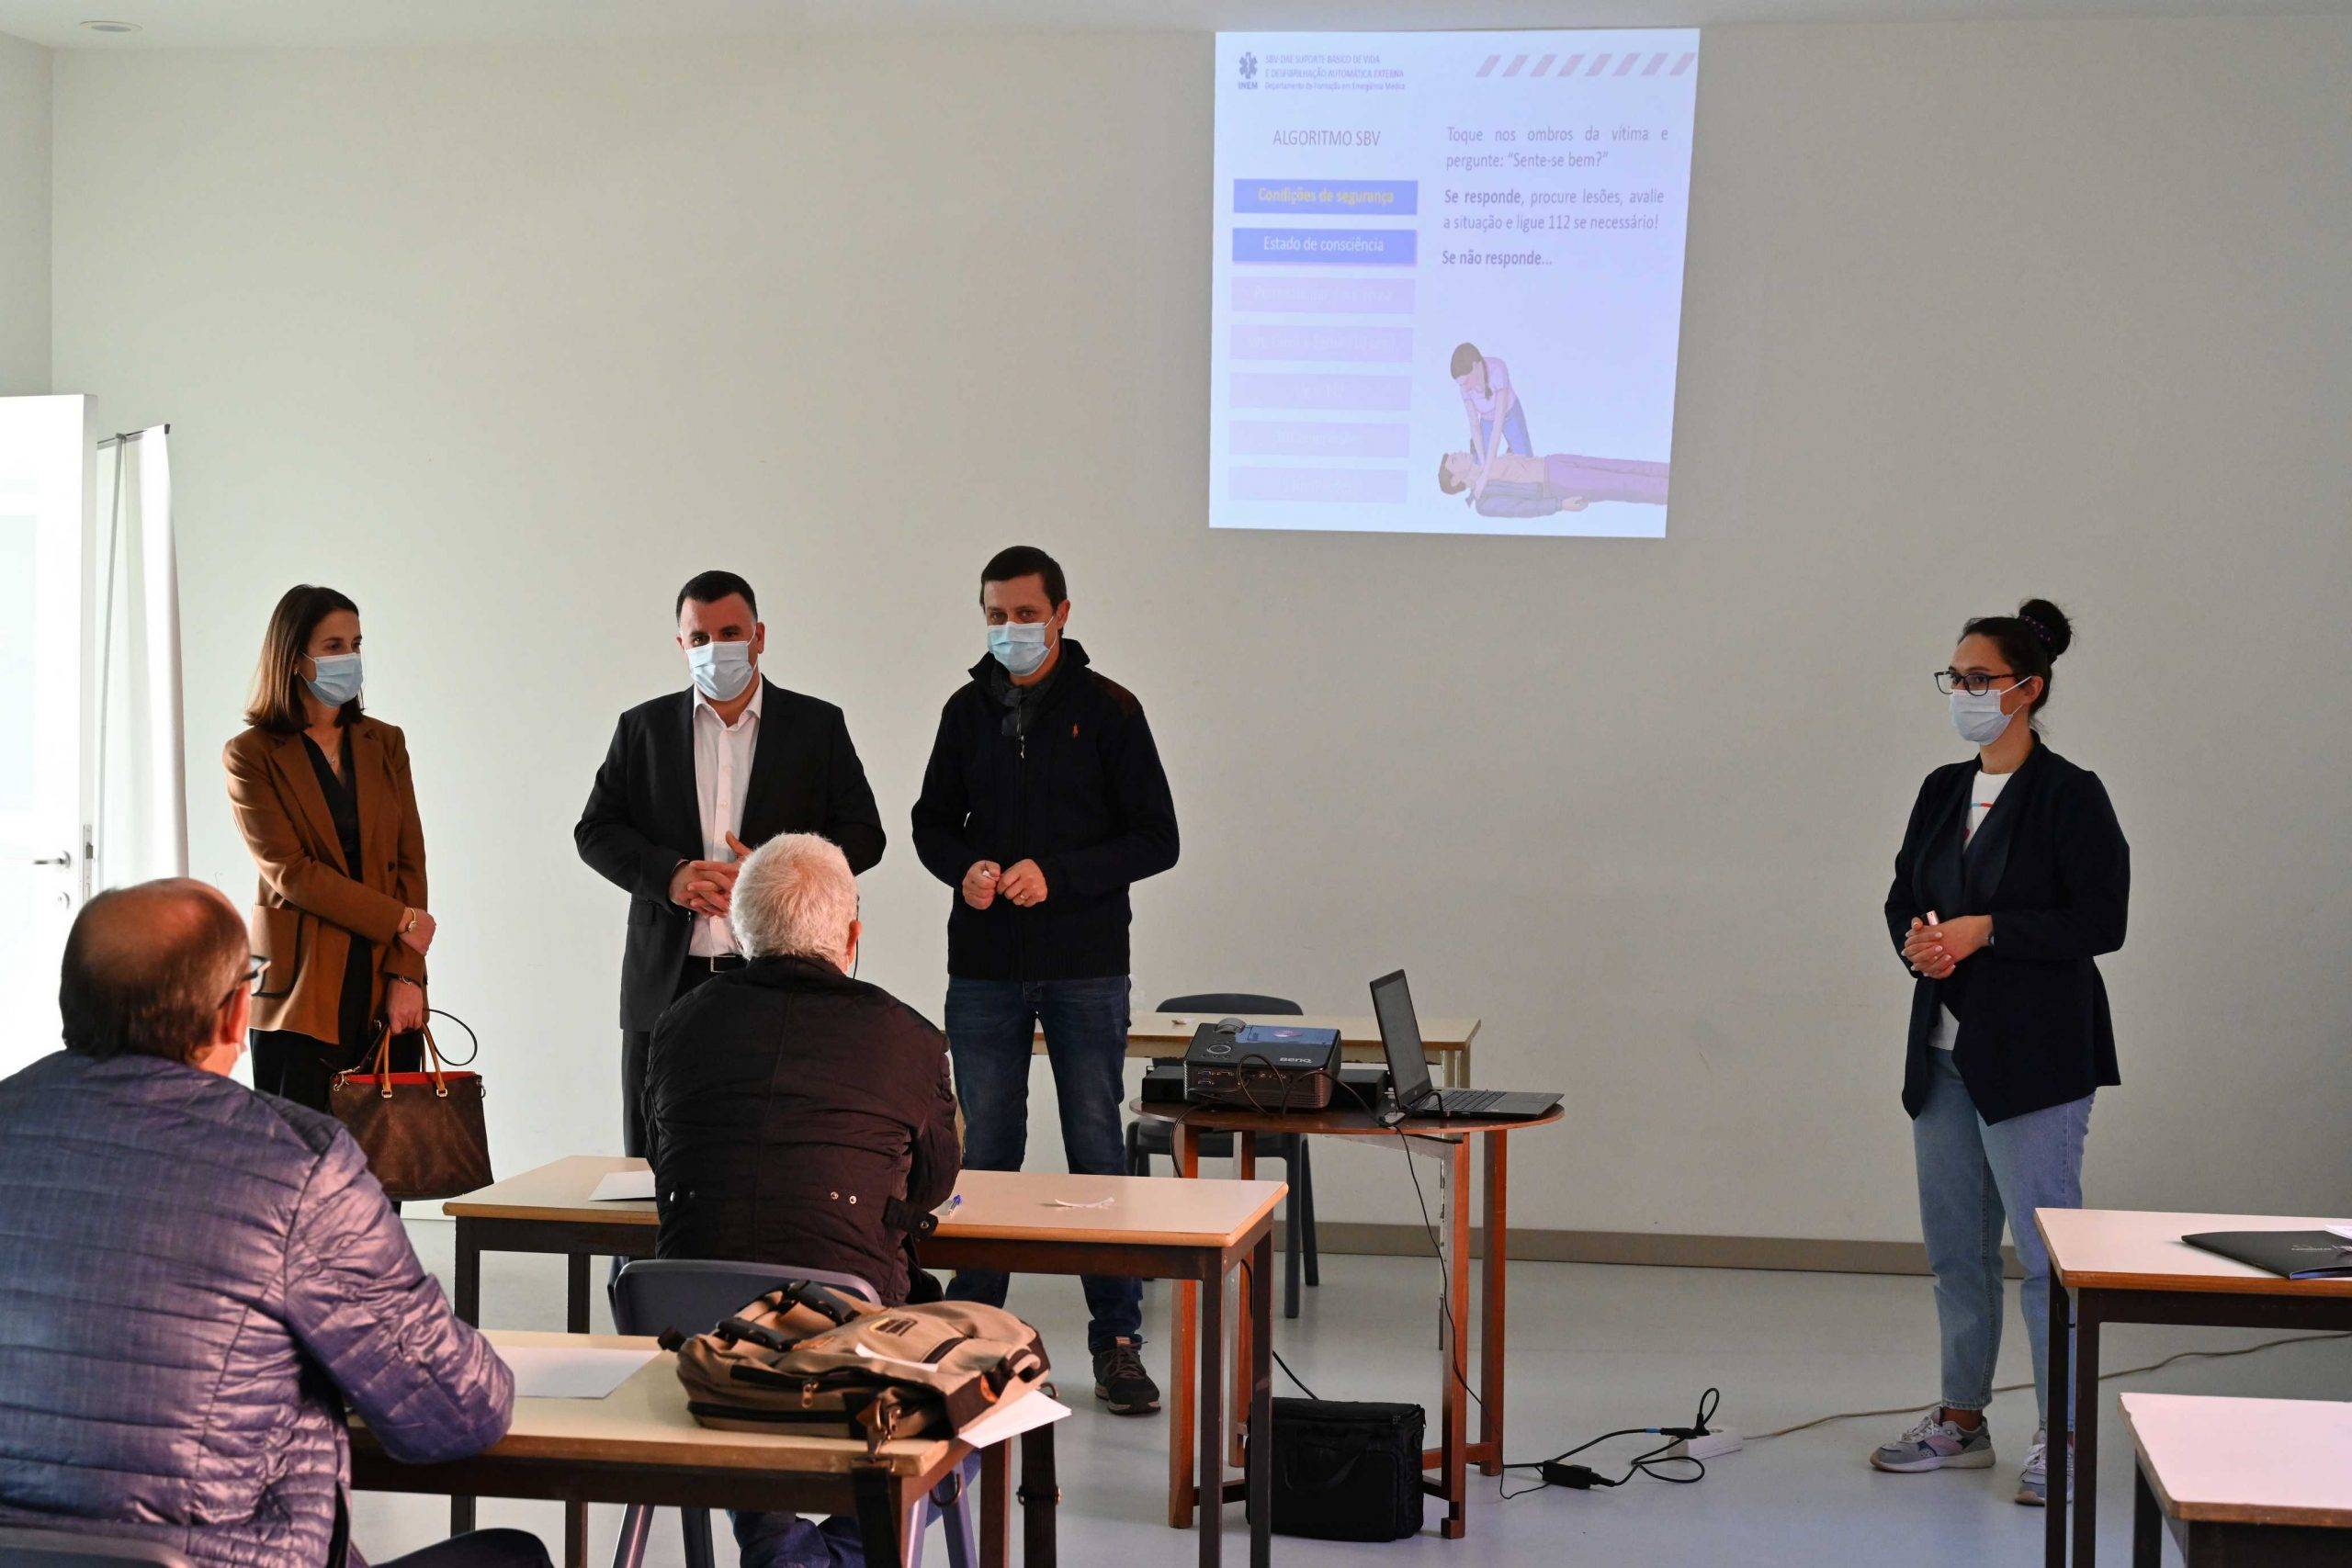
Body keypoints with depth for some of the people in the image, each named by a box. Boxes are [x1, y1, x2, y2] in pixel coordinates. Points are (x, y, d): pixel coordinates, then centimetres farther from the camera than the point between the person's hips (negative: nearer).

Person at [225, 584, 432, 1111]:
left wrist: (407, 973, -5)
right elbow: (290, 871, -7)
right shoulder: (252, 755, 1)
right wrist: (399, 919, -10)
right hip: (302, 987, -3)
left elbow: (410, 863, 7)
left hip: (388, 987, 3)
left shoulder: (384, 744, 14)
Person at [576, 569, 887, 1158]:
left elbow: (863, 834, 4)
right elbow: (595, 831, 8)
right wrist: (669, 876, -11)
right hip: (667, 982, 2)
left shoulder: (817, 725, 7)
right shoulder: (643, 728, 11)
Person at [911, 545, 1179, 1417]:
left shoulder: (1107, 709, -1)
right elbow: (933, 821, 16)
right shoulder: (968, 710, 9)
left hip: (1084, 968, -3)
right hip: (984, 967, 3)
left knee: (1097, 1150, 0)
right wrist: (965, 869, -7)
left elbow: (1157, 839, -3)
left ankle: (1117, 1342, 6)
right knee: (984, 1151, 6)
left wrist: (1056, 875, -16)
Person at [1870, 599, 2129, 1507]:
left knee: (2045, 1246, -5)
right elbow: (1903, 897, 18)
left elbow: (2101, 921, -14)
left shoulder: (2069, 796, -9)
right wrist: (1918, 941, -5)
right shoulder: (1943, 791, 12)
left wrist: (1985, 932, -19)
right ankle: (1962, 1421, 25)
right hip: (1945, 1048, 8)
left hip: (2034, 1056, -7)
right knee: (1954, 1246, 14)